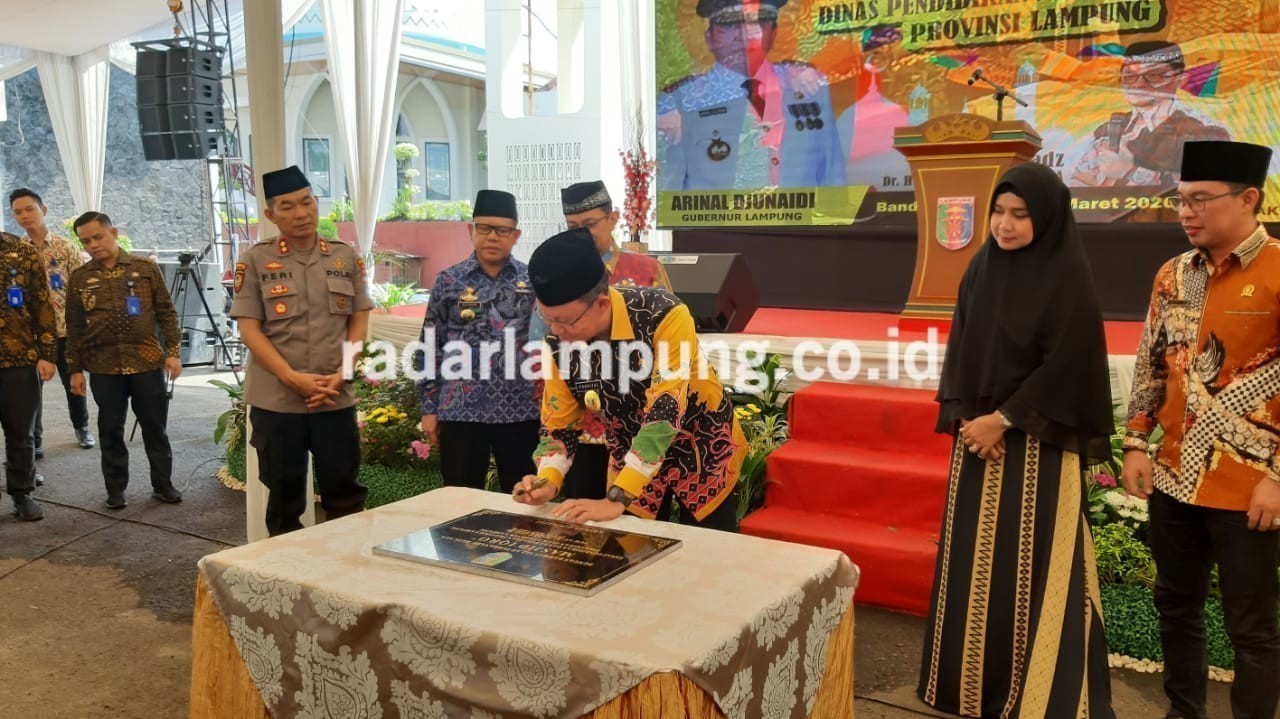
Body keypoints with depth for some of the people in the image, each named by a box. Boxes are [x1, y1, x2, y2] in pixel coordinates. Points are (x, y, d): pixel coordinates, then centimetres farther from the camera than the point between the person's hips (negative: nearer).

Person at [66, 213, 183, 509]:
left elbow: (166, 312, 3)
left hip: (147, 362, -1)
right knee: (111, 431, 7)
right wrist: (75, 369, 6)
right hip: (104, 366, 1)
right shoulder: (80, 277, 6)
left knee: (155, 428, 6)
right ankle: (116, 489, 18)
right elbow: (74, 327, 9)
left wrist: (173, 351, -3)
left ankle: (163, 484, 17)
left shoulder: (145, 268, 2)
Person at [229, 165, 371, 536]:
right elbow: (249, 329, -5)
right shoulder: (255, 261, -1)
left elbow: (359, 320, 7)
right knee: (284, 494, 9)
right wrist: (293, 378, -15)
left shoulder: (347, 258, 6)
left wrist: (341, 374, -7)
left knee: (345, 490, 8)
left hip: (336, 397, 2)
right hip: (276, 400, -1)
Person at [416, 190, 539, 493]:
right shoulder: (449, 281, 3)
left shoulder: (533, 280, 4)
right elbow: (431, 347, 5)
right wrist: (429, 407, 2)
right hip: (460, 410, 0)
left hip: (520, 410, 0)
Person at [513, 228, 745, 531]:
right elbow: (559, 425, -5)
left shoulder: (664, 316, -31)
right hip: (631, 460, 3)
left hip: (702, 450, -3)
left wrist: (616, 499, -39)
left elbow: (663, 413, -35)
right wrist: (548, 481, -24)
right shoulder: (559, 344, -16)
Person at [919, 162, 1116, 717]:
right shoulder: (982, 268, 6)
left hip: (1036, 441, -5)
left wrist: (1005, 419, -14)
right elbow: (960, 350, 6)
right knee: (975, 557, 10)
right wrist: (966, 418, -7)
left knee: (1031, 561, -1)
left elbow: (1066, 363, -14)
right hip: (977, 433, 5)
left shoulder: (1067, 276, -9)